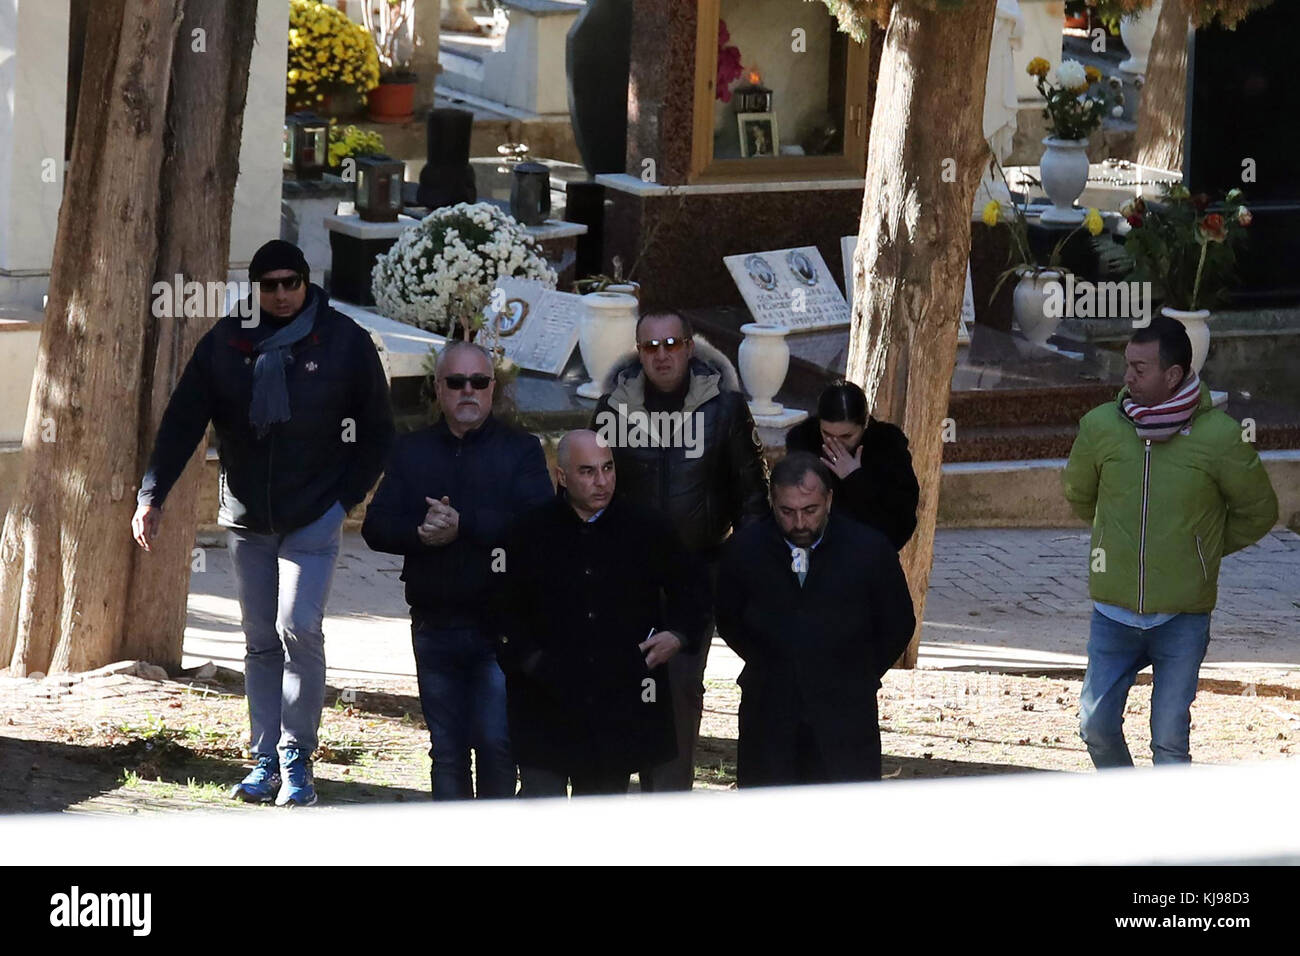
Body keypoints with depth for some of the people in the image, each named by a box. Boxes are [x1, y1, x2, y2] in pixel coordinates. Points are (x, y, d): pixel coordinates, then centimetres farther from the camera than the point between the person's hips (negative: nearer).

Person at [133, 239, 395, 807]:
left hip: (313, 519, -3)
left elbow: (377, 430, 4)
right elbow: (182, 423, 0)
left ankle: (296, 760, -7)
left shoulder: (345, 342, -4)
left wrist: (347, 497, -3)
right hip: (248, 519, 3)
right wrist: (152, 495, -10)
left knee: (299, 629, -15)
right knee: (260, 642, 7)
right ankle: (266, 762, 12)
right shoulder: (225, 344, 0)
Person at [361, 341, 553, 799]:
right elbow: (375, 527, 5)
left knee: (495, 743, -10)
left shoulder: (520, 449, 4)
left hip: (499, 627, -3)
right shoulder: (411, 451, 14)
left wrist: (463, 524, -20)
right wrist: (421, 532, -16)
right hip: (434, 625, 4)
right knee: (446, 750, 7)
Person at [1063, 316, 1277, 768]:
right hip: (1113, 612, 3)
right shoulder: (1100, 426, -5)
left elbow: (1258, 513, 5)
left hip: (1182, 619, -3)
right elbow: (1080, 496, 16)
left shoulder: (1219, 437, -12)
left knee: (1169, 740, 0)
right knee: (1096, 725, 5)